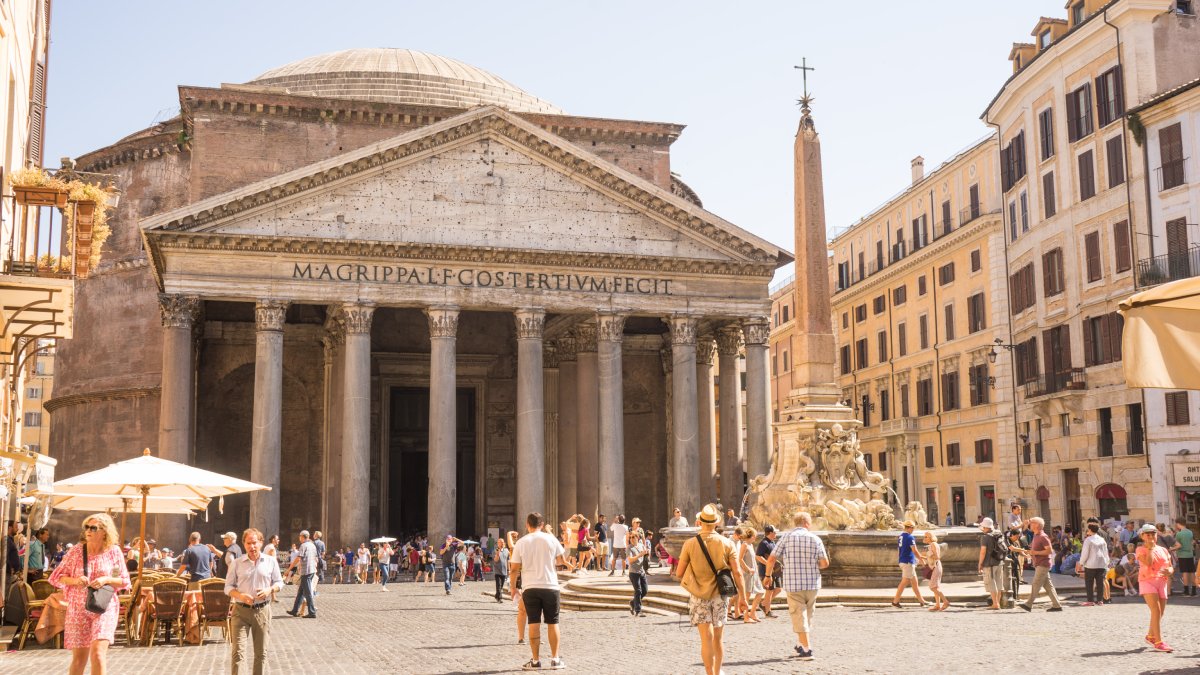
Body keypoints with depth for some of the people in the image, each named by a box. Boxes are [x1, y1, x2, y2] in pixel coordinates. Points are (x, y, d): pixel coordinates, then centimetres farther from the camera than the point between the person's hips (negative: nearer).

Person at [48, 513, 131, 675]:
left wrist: (106, 579, -15)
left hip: (105, 608, -2)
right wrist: (75, 580, -15)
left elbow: (124, 581, 5)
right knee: (79, 658, 6)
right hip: (78, 609, 2)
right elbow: (57, 577, 4)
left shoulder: (114, 551, -1)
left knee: (98, 654, -17)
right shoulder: (76, 551, 0)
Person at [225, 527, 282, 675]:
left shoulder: (271, 561, 2)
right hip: (241, 610, -2)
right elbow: (228, 587, 2)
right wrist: (240, 596, -18)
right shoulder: (237, 563, 0)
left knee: (261, 652, 10)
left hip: (262, 610, 2)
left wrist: (270, 590, -13)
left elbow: (279, 582, 9)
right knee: (238, 651, -9)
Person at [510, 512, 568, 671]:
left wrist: (513, 586, 12)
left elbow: (514, 569, -1)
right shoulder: (550, 538, 0)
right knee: (552, 623, 8)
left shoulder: (521, 542, -1)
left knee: (534, 623, 4)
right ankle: (555, 659, 9)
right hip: (550, 586, 0)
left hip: (530, 587, 0)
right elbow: (561, 560, 4)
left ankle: (535, 660, 6)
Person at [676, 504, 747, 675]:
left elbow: (680, 572, -2)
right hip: (720, 596, 2)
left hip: (699, 596, -2)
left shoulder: (690, 544, -9)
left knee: (707, 639, -2)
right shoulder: (727, 544, -5)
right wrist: (742, 597, 2)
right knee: (717, 639, 16)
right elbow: (737, 573, -6)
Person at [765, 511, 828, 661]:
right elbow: (825, 563, -5)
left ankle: (807, 650, -5)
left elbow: (771, 559, -7)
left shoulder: (787, 538, -3)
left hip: (793, 584, -2)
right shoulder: (815, 539, -1)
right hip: (812, 584, 2)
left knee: (799, 616, 1)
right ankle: (800, 645, 29)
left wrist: (768, 575, 9)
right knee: (807, 615, 19)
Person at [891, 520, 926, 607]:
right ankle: (895, 601, -3)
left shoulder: (900, 536, 12)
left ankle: (921, 601, 19)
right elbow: (915, 551, -15)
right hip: (908, 562, -9)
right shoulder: (910, 537, -15)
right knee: (904, 582, -5)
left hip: (902, 561, 9)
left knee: (915, 582, 14)